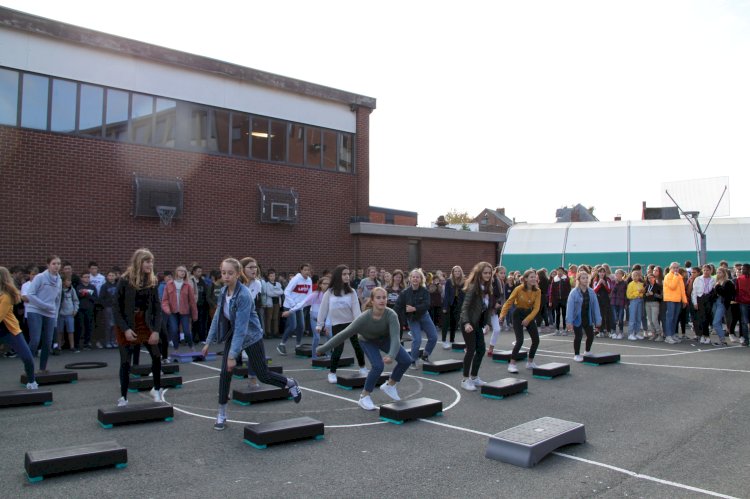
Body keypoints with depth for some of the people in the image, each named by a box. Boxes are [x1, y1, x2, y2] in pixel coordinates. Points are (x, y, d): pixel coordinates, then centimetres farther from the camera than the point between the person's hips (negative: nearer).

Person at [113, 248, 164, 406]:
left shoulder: (152, 281, -2)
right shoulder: (125, 281, -13)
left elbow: (157, 307, 0)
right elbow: (116, 308, -11)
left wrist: (156, 330, -8)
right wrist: (125, 329, -18)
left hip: (145, 324, 3)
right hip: (126, 327, -3)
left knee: (156, 356, 2)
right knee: (125, 362, 2)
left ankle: (157, 389, 22)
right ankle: (123, 397, 15)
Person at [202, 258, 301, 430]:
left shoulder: (244, 295, -29)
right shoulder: (223, 291, -6)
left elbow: (241, 327, -31)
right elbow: (218, 316, 5)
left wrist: (233, 355, -31)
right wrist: (209, 342, 5)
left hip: (251, 337, -6)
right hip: (233, 334, 6)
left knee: (263, 375, 4)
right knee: (225, 374, -3)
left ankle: (291, 384, 32)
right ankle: (222, 414, 12)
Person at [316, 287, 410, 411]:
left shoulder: (391, 315, -35)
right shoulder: (364, 318, -36)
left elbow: (395, 337, -42)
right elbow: (344, 334, -31)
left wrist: (391, 355, -62)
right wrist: (323, 349, -28)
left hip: (385, 338, 3)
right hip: (368, 341, -3)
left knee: (406, 360, -9)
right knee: (378, 366, -24)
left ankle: (389, 385, 16)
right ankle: (364, 397, -3)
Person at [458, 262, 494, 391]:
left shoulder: (488, 288, 6)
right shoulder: (473, 287, -17)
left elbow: (488, 308, 9)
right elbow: (465, 306, -22)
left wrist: (487, 323, 1)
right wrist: (466, 323, -32)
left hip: (478, 323, 8)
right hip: (468, 323, -8)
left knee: (481, 349, 8)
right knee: (471, 350, -7)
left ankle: (474, 377, 21)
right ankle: (465, 380, 3)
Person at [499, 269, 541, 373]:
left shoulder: (537, 291, -10)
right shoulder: (518, 289, -20)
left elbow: (536, 307, -13)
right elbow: (509, 302, -15)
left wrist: (528, 319, -22)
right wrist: (502, 315, -25)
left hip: (529, 314, 5)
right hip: (518, 314, -4)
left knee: (536, 340, 4)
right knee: (520, 340, -15)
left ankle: (530, 362, 24)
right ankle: (512, 364, -4)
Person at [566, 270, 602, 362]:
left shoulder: (591, 292, -2)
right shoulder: (574, 292, -14)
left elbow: (595, 306, 0)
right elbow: (570, 307, -16)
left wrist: (598, 320, -1)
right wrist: (569, 321, -19)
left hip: (588, 318, 4)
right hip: (577, 319, -4)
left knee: (590, 335, 9)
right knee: (578, 336, 0)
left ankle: (587, 352, 35)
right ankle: (576, 354, 19)